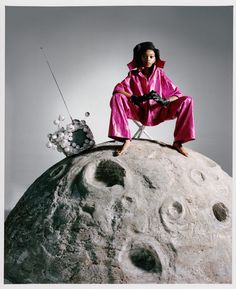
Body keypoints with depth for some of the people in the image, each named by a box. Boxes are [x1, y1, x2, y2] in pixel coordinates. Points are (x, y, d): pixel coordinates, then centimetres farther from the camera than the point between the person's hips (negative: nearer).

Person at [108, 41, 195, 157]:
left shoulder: (160, 73, 4)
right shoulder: (133, 74, 4)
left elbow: (177, 93, -1)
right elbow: (117, 89, -11)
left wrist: (164, 101, -23)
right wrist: (136, 98, -27)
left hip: (158, 113, 0)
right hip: (139, 112, 0)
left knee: (187, 101, -19)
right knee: (117, 98, -24)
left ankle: (177, 142, -14)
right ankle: (126, 140, -24)